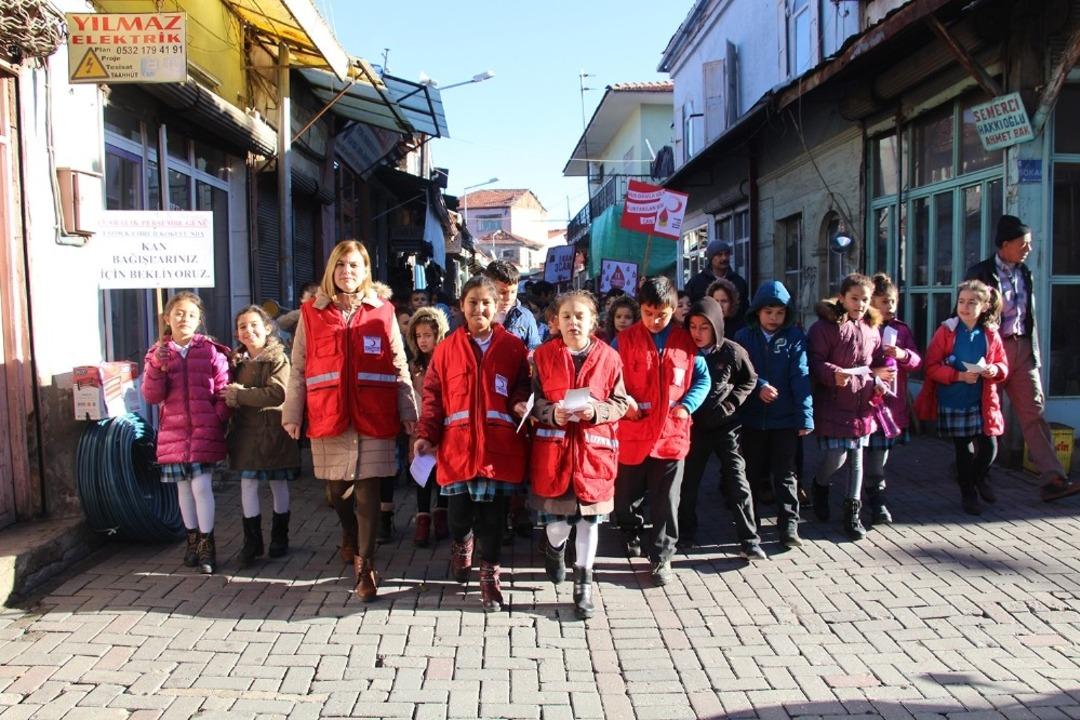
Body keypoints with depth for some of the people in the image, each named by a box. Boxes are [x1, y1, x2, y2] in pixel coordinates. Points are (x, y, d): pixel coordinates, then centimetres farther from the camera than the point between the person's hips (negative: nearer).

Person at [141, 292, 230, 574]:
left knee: (201, 485, -9)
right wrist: (157, 366, -13)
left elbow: (222, 391, 0)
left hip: (204, 430, -3)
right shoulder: (157, 353, 7)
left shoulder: (210, 351, 0)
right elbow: (151, 396, 1)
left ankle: (206, 545, 2)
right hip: (173, 431, 3)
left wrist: (217, 421, -10)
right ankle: (193, 540, 25)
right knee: (184, 487, 11)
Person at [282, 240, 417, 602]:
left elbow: (399, 368, 5)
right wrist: (292, 415, 3)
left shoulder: (382, 313, 5)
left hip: (373, 419, -1)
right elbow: (298, 370, 6)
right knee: (336, 490, 14)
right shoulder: (312, 313, 7)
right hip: (328, 417, 2)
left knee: (367, 492, -3)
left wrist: (408, 412, 1)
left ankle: (365, 568, 8)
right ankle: (350, 535, 45)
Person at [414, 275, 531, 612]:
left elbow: (522, 386, 11)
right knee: (459, 511, 9)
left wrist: (520, 403, -11)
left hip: (498, 446, -1)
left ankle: (490, 576, 20)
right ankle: (461, 547, 43)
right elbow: (433, 395, 5)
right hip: (457, 444, 1)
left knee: (492, 514, 2)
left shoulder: (513, 347, 4)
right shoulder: (447, 348, 6)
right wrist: (426, 436, -4)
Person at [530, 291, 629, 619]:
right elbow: (533, 401, 3)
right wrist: (553, 413, -16)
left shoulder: (608, 357, 0)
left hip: (594, 447, 0)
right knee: (556, 517, 5)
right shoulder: (543, 355, 1)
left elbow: (620, 403, 4)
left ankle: (583, 584, 20)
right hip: (553, 446, 0)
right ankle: (554, 548, 42)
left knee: (589, 516, 5)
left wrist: (596, 410, -15)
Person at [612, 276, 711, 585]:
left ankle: (662, 557, 19)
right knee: (626, 496, 16)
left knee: (666, 502, 6)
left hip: (672, 434, 0)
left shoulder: (686, 342, 1)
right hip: (632, 434, 0)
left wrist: (687, 404, -8)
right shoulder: (624, 340, -3)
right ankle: (631, 532, 45)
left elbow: (702, 378, 8)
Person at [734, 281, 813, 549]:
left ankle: (788, 525, 11)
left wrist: (805, 415, -16)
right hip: (752, 417, 2)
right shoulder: (744, 337, 0)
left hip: (785, 418, -1)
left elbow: (800, 376, -10)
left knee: (785, 474, 4)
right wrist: (759, 386, -21)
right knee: (752, 473, 14)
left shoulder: (794, 337, -2)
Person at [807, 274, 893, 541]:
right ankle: (820, 486, 28)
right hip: (833, 403, -6)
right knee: (836, 456, -6)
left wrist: (877, 378, 5)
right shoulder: (825, 326, -9)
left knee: (856, 458, 9)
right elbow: (815, 361, -14)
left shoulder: (871, 329, 11)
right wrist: (834, 374, -29)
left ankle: (853, 512, 19)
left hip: (861, 403, 6)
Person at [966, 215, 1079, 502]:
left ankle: (1053, 479, -6)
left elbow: (1031, 317, 17)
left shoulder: (1025, 274, 13)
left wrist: (1035, 354, 12)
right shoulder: (980, 273, -5)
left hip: (1022, 349, 5)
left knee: (1034, 412, -2)